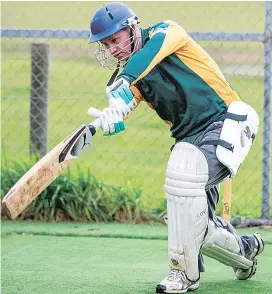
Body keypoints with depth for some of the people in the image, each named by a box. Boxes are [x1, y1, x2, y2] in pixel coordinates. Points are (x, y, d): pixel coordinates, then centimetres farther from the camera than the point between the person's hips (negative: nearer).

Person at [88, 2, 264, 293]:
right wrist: (110, 116, -36)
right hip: (189, 138, 8)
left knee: (183, 176, -31)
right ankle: (245, 250, 36)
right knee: (192, 224, 6)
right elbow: (122, 102, -11)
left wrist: (124, 83, -47)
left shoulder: (166, 32, -6)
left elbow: (151, 51, -29)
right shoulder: (130, 77, 10)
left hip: (226, 124, -8)